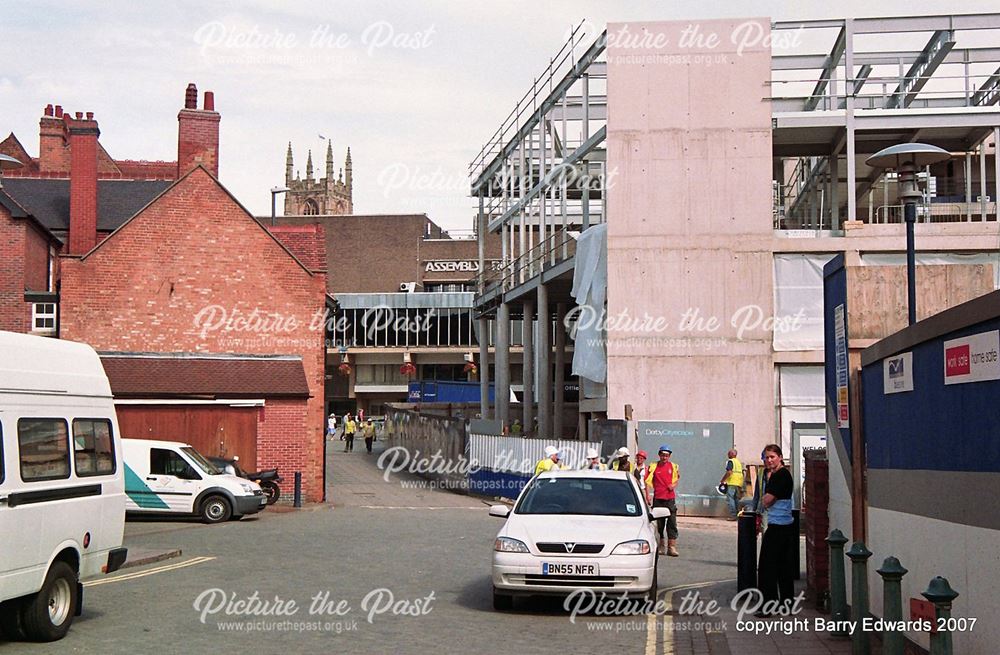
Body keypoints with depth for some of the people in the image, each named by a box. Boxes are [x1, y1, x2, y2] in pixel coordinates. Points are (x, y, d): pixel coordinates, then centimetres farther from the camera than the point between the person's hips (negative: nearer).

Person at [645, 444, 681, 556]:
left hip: (670, 498, 0)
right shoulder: (653, 466, 3)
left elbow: (677, 478, 22)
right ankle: (661, 547, 18)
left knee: (672, 523, -6)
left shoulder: (674, 466, 6)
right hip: (657, 498, 0)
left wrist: (674, 485, 2)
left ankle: (672, 547, -6)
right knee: (658, 524, 7)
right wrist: (647, 495, -4)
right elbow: (648, 481, 4)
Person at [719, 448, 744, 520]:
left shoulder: (730, 461, -6)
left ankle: (733, 516, -13)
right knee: (736, 500, 12)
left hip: (732, 483, -8)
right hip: (739, 484, 8)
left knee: (730, 499, -7)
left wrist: (722, 480, -9)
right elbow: (741, 473, 21)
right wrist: (741, 487, 25)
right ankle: (737, 515, 12)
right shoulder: (739, 462, 20)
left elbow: (729, 472, -18)